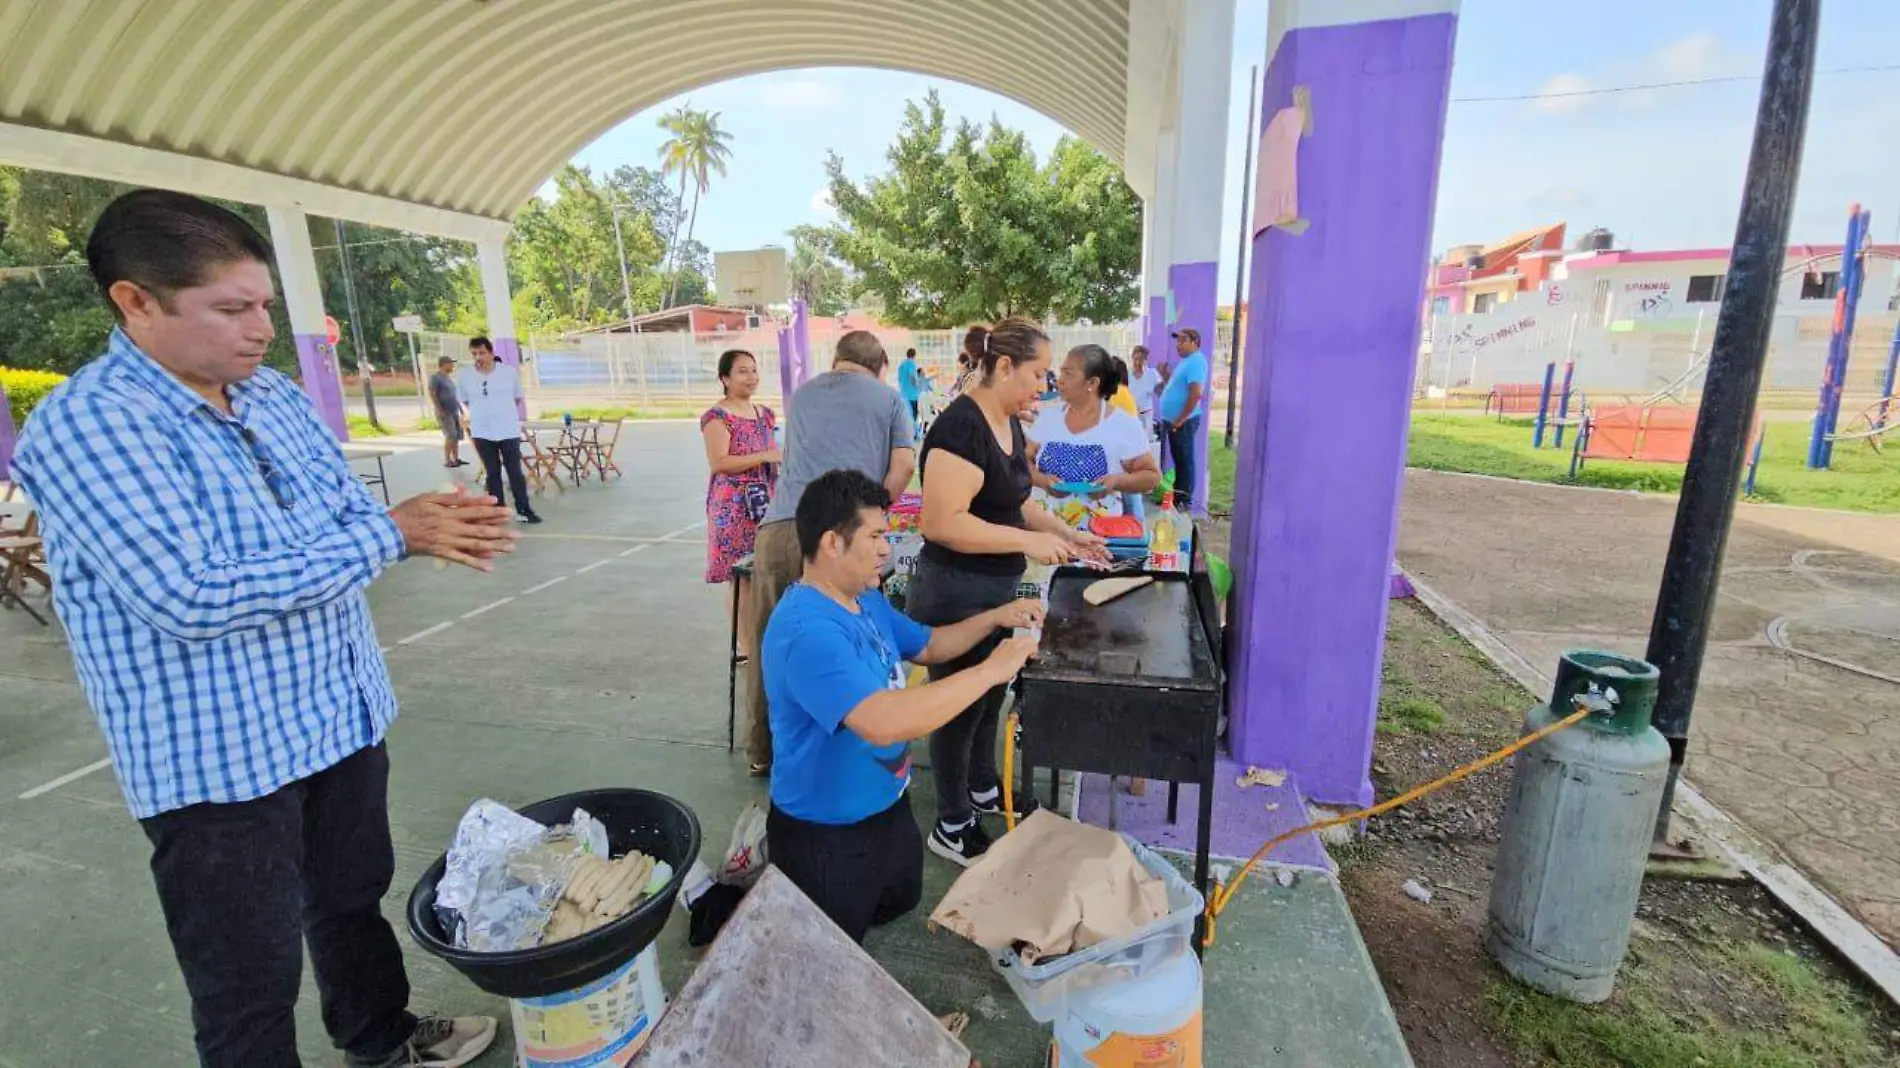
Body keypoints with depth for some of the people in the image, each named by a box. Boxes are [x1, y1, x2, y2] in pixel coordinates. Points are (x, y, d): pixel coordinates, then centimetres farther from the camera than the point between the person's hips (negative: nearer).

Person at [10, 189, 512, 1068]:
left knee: (354, 898, 27)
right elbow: (193, 598, -28)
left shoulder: (274, 395, 5)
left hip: (340, 716, 8)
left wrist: (427, 524, -13)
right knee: (249, 983, 11)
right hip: (218, 756, -7)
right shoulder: (87, 424, -19)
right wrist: (390, 536, -24)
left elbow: (346, 516, 10)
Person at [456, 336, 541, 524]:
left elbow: (518, 398, 8)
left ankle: (524, 509, 10)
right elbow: (465, 400, 12)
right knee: (492, 473, 10)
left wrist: (504, 412, 8)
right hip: (482, 432, 1)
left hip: (509, 430, -1)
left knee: (515, 471, 2)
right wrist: (483, 413, 6)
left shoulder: (510, 372, -5)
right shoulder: (464, 376, -3)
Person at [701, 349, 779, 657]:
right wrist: (765, 457, -21)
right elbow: (719, 463, -18)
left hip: (766, 502, 7)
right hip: (735, 506, -7)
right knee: (741, 577, -3)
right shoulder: (717, 416, -9)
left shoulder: (765, 414, 14)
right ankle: (745, 645, 7)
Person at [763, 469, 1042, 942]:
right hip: (827, 834, -9)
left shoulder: (865, 599, -2)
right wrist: (990, 670, -37)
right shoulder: (808, 632, -34)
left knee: (902, 902, 32)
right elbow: (883, 721, -45)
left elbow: (927, 646, 13)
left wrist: (996, 618, -1)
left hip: (887, 806, 9)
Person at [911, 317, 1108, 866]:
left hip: (997, 589, 9)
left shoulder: (1010, 423, 6)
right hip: (955, 593, -9)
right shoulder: (961, 425, -23)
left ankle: (984, 790, 47)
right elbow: (942, 522, -29)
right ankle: (952, 827, 28)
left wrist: (1066, 533, 5)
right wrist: (1030, 542, -25)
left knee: (990, 695, 24)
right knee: (960, 706, 7)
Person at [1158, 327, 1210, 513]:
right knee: (1178, 460, 16)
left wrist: (1180, 420, -21)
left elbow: (1196, 394, -24)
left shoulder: (1196, 361, -16)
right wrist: (1165, 375, 10)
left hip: (1183, 422, -10)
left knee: (1185, 462, -3)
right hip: (1173, 420, 10)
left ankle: (1185, 503, 3)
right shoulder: (1185, 361, 16)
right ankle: (1177, 497, 25)